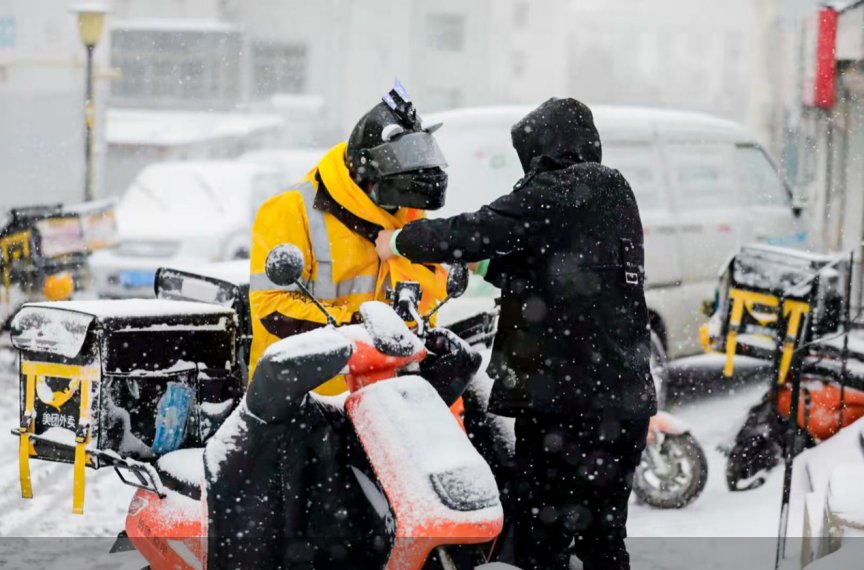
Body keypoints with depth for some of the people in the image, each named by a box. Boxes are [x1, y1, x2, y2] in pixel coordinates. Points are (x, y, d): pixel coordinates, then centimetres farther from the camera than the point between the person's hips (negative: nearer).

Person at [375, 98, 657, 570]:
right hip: (624, 399, 8)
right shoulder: (615, 194, 15)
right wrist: (483, 264, 28)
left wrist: (400, 241, 2)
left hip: (563, 397, -8)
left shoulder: (557, 193, -10)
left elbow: (473, 233, -13)